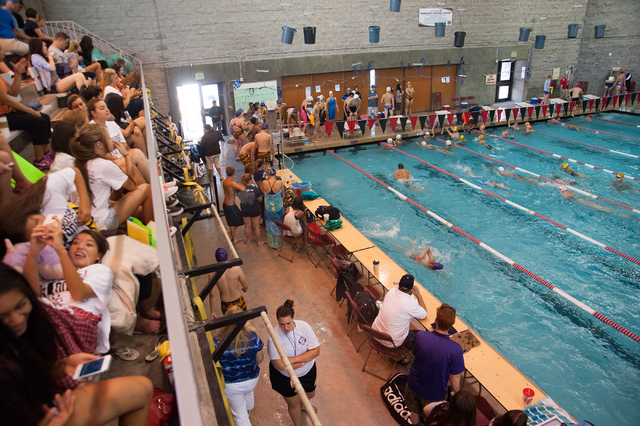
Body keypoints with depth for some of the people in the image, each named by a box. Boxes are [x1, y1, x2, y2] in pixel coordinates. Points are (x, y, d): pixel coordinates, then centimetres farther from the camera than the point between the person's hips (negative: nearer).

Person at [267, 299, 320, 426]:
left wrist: (294, 359, -29)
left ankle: (302, 405, 65)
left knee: (310, 394, 29)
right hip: (285, 377, -3)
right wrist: (303, 362, -24)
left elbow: (316, 351, -21)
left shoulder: (304, 326, -24)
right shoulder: (274, 337, -32)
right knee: (293, 404, 19)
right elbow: (279, 366, -30)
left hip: (307, 372, 3)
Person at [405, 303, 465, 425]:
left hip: (414, 386, 2)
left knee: (415, 411, 33)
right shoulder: (455, 349, -34)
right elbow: (455, 377, -21)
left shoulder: (420, 336, -28)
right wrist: (456, 394, 0)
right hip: (435, 394, -2)